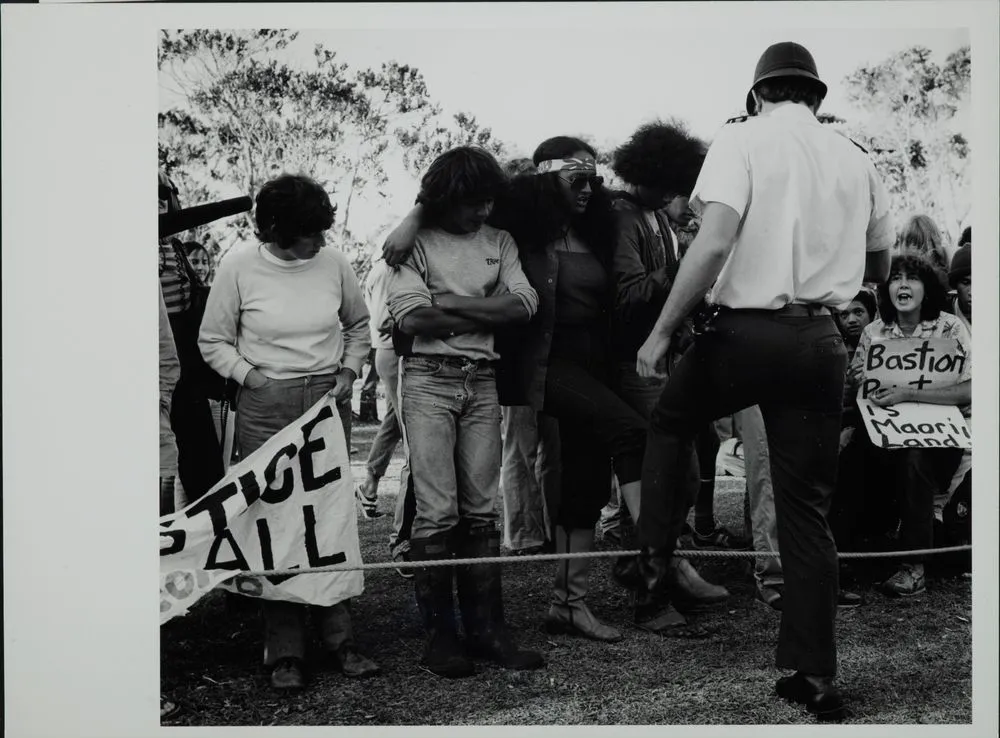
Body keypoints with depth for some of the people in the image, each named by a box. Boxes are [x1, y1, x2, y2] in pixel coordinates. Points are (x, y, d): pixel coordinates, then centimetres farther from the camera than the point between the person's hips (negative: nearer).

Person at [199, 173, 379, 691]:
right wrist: (250, 376, -9)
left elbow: (359, 325, 17)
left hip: (328, 401, 2)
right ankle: (284, 652, 7)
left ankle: (339, 638, 14)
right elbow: (213, 341, 3)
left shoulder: (333, 263, 1)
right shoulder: (239, 266, -5)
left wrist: (349, 371, 3)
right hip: (264, 407, -2)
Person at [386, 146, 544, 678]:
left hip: (482, 383, 4)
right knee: (437, 510, -6)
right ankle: (438, 633, 2)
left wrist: (448, 303, -7)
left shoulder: (498, 242, 13)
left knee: (481, 510, 5)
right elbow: (409, 317, -11)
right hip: (428, 380, -4)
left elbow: (524, 304, -1)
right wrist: (488, 312, -5)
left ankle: (486, 628, 10)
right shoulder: (417, 242, 1)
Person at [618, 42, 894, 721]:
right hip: (821, 341, 4)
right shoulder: (856, 159, 12)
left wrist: (661, 332, -12)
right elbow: (879, 267, 21)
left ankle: (656, 562, 19)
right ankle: (815, 678, 11)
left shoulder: (744, 138, -2)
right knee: (807, 510, 9)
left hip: (746, 330, -3)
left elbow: (714, 243, -16)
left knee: (669, 423, 27)